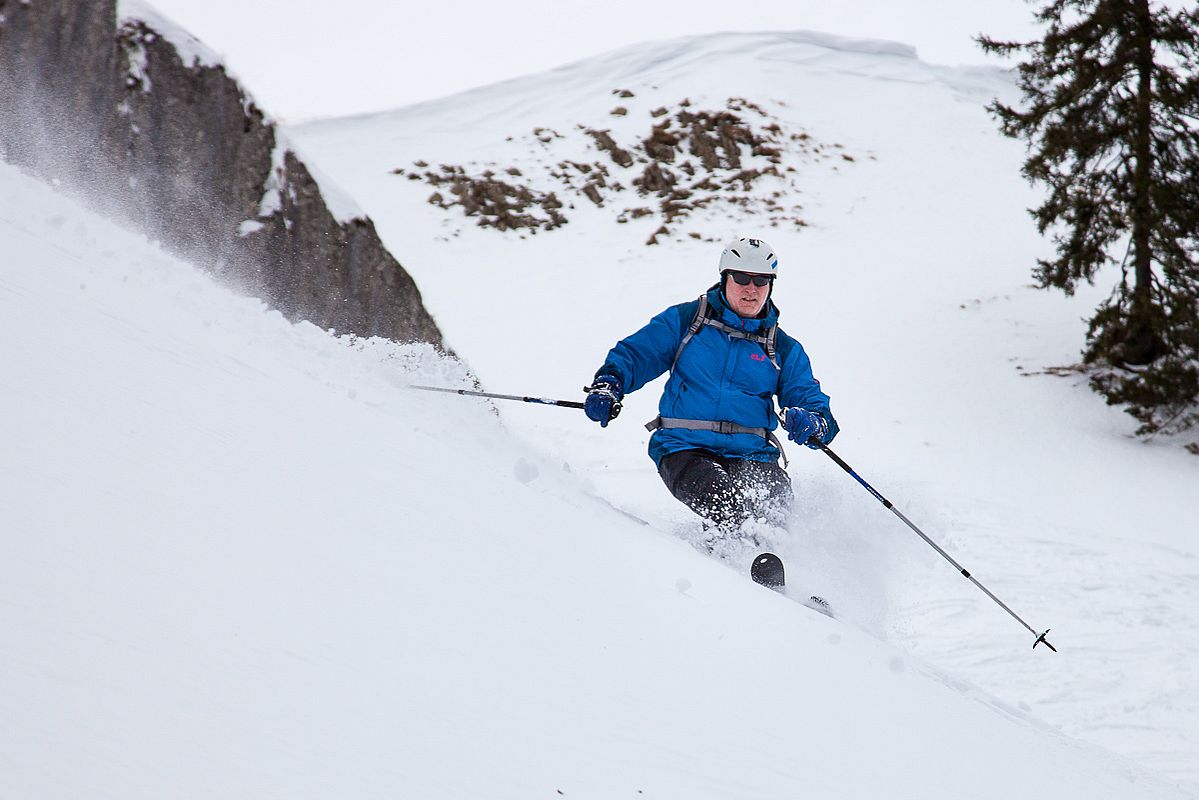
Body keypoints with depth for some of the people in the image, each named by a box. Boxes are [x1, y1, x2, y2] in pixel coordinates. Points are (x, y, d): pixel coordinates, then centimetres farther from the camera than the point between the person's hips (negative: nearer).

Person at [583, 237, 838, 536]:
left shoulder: (785, 350, 15)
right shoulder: (685, 320, 10)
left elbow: (813, 400, 11)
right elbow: (634, 354, 10)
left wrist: (812, 423, -15)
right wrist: (608, 383, -12)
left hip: (750, 457, 2)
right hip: (684, 449, -2)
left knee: (776, 502, -30)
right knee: (724, 501, -35)